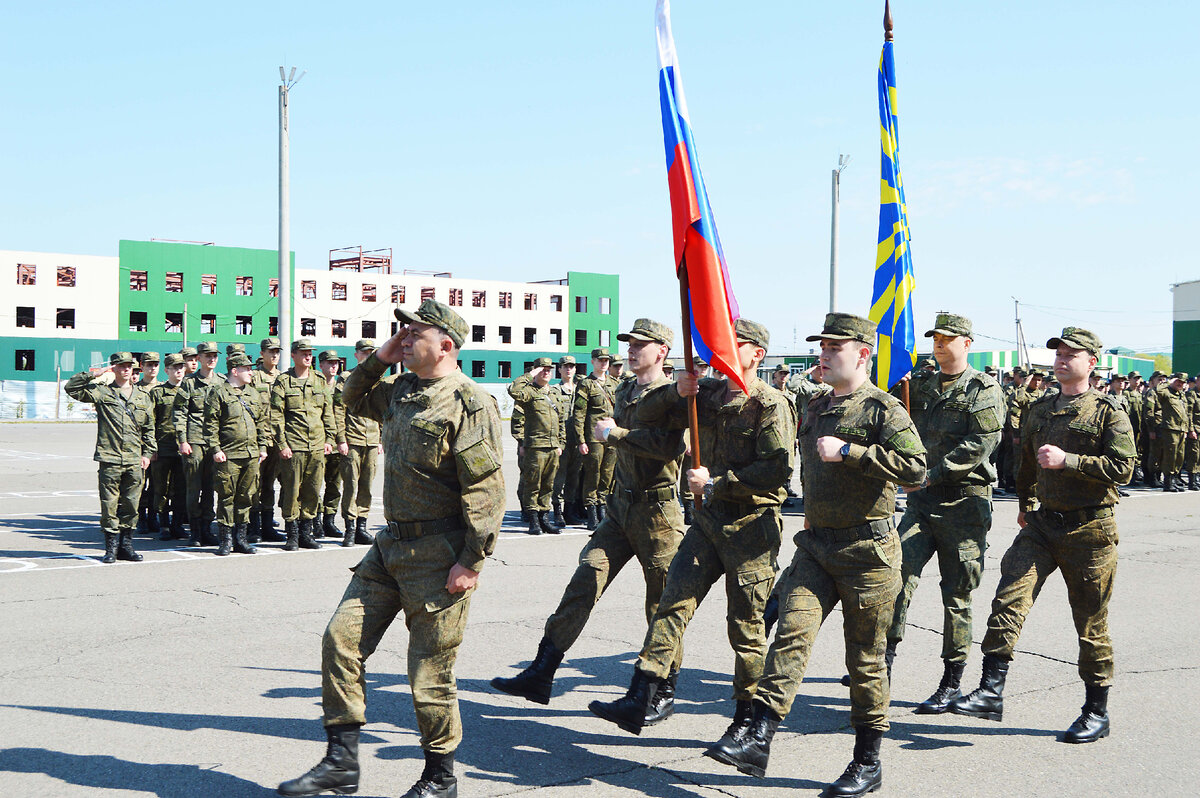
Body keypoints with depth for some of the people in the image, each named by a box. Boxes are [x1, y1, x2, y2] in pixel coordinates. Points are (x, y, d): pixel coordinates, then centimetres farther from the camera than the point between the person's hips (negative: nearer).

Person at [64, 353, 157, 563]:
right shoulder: (102, 392, 4)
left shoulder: (143, 396, 14)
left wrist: (147, 453, 11)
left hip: (134, 459, 3)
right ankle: (111, 547, 8)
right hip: (109, 458, -3)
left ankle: (126, 545, 15)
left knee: (131, 504, 6)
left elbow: (149, 428, 18)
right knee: (109, 504, -1)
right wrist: (94, 375, -9)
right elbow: (71, 388, -4)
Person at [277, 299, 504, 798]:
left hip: (438, 553, -8)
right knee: (342, 638, 6)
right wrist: (378, 360, 12)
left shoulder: (469, 404, -15)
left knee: (430, 670, 1)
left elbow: (486, 490, -18)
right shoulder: (402, 391, 11)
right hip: (392, 543, 9)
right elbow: (353, 401, 30)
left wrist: (472, 561, -20)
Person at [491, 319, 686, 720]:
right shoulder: (624, 392, 14)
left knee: (663, 605, 3)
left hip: (658, 511, -7)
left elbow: (667, 445, -27)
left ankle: (664, 694, 16)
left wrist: (612, 434, -18)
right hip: (621, 506, 7)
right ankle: (541, 674, -1)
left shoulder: (673, 394, -10)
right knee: (584, 583, -2)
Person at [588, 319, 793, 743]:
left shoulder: (771, 405, -10)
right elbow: (648, 418, 17)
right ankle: (639, 701, -3)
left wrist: (715, 483, -16)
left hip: (752, 525, -6)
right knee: (674, 601, -2)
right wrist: (675, 394, -3)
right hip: (710, 518, 6)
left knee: (745, 624, 3)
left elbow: (778, 469, -20)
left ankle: (747, 718, 18)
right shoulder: (709, 394, 11)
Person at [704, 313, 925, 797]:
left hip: (867, 550, -6)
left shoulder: (882, 407, -9)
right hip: (816, 545, 6)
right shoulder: (815, 409, 15)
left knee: (865, 656, 4)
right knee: (791, 634, -7)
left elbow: (914, 467, -22)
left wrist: (848, 451, -21)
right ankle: (757, 740, -11)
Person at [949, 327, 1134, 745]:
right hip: (1042, 524, 5)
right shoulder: (1039, 410, 13)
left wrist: (1067, 460, -22)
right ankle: (991, 692, -13)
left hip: (1089, 530, -5)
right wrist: (1026, 505, 33)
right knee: (1008, 599, -12)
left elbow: (1122, 468, -15)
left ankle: (1097, 711, 19)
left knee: (1091, 622, 5)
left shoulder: (1108, 412, -4)